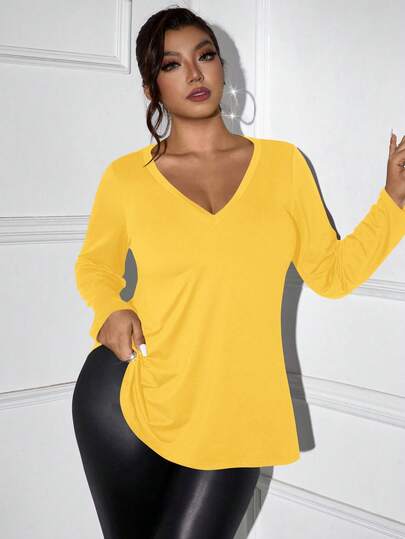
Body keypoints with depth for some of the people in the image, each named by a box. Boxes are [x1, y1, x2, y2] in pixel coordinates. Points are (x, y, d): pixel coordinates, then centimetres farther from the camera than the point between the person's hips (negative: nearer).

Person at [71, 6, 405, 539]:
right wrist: (112, 310, -7)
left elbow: (331, 274, 4)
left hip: (234, 420, 0)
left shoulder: (283, 162, 1)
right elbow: (94, 265, 13)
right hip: (125, 398, 0)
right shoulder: (126, 177, -2)